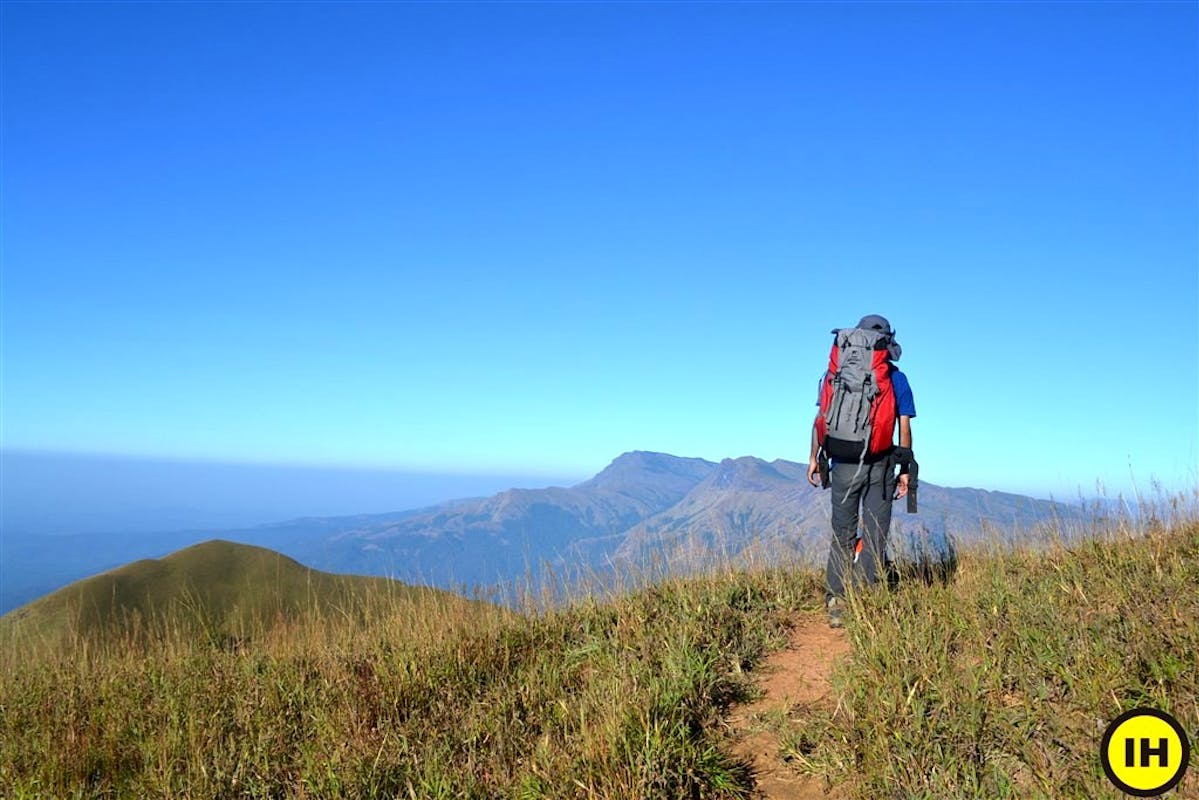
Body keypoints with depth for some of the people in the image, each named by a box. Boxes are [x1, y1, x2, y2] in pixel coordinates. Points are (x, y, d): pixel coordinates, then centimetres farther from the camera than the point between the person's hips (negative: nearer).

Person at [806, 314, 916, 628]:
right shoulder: (897, 378, 1)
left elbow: (821, 418, 0)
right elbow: (904, 428, 0)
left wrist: (814, 457, 6)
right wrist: (905, 469, 5)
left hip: (843, 464, 1)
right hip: (881, 465, -1)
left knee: (842, 535, 10)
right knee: (874, 538, 7)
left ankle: (836, 603, 7)